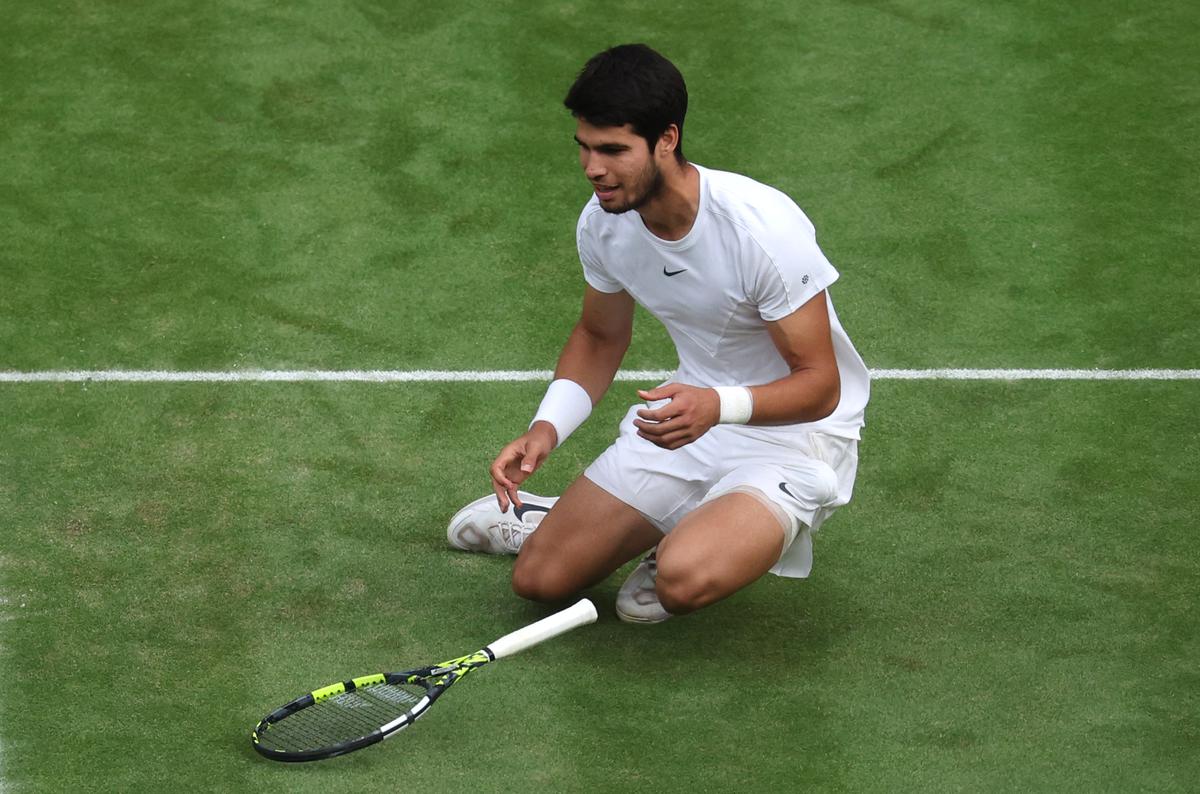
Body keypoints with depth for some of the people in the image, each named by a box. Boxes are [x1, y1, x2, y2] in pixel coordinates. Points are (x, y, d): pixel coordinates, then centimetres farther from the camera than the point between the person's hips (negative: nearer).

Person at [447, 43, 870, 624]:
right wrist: (547, 427, -8)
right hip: (692, 410, 6)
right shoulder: (603, 222, -9)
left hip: (795, 432, -6)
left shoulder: (761, 227, -30)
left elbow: (820, 385, -23)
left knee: (684, 580, -33)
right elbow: (599, 336, 11)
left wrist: (720, 406, -42)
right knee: (539, 578, -1)